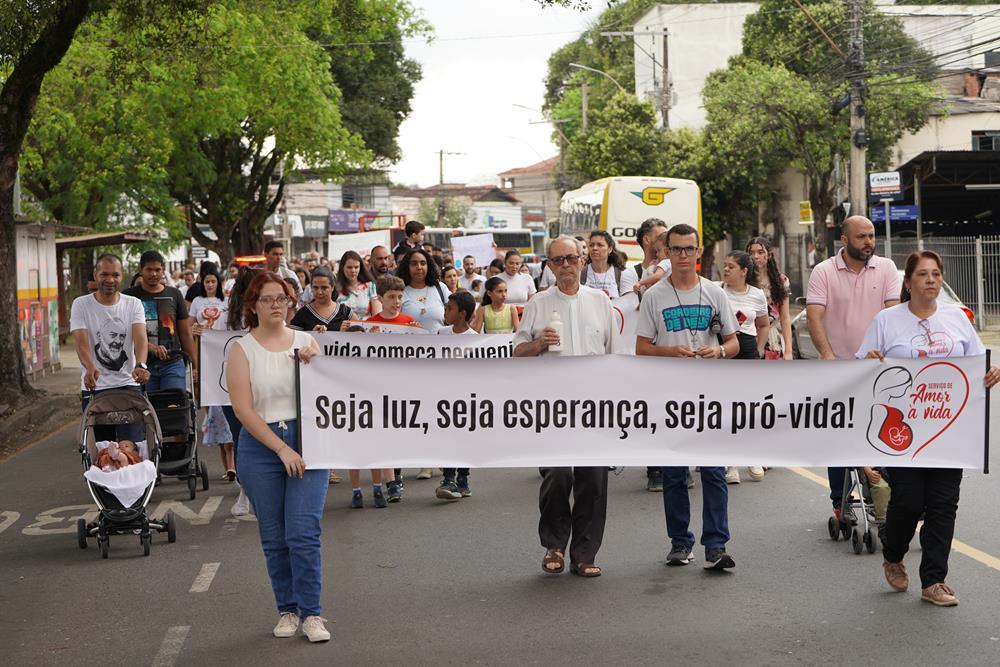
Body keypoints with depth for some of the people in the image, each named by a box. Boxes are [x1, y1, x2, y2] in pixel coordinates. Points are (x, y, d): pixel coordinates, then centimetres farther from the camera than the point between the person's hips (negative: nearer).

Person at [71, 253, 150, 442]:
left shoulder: (133, 304, 4)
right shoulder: (81, 304, 1)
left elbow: (140, 337, -12)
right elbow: (81, 341, -12)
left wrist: (140, 365, -33)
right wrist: (90, 368, -34)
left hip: (128, 385, 0)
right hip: (94, 387, 0)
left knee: (132, 445, -10)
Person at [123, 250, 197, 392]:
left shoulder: (174, 295, 11)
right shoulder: (130, 296, 4)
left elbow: (186, 334, 13)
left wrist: (195, 366, 8)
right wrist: (149, 346, -19)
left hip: (173, 364, 1)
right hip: (142, 365, -1)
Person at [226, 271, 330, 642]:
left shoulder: (306, 342, 9)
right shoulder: (242, 350, 1)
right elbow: (243, 409, -7)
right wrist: (282, 448, -13)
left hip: (306, 440, 1)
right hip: (260, 447, 0)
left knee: (304, 533, -8)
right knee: (274, 538, 7)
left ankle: (311, 613, -1)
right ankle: (287, 610, 20)